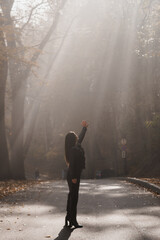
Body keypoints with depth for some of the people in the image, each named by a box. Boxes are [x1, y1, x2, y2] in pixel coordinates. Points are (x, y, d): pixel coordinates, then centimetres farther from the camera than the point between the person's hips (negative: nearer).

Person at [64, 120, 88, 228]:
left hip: (74, 175, 10)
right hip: (73, 175, -10)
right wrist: (73, 177, -25)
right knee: (74, 197, -7)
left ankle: (69, 219, 21)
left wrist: (85, 127, 40)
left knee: (72, 196, 14)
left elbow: (81, 138, 29)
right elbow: (72, 163, -23)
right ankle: (73, 220, -4)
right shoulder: (74, 149, -18)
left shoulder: (77, 147, 10)